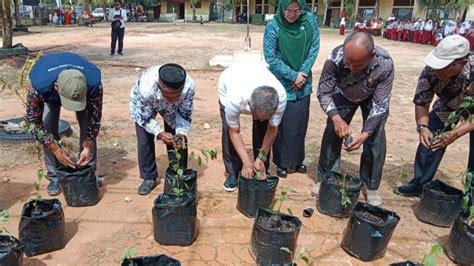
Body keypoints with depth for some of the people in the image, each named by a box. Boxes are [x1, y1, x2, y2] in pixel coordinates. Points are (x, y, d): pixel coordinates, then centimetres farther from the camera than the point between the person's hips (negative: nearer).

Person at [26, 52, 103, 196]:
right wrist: (56, 149, -30)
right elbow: (34, 121, -27)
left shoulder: (94, 84, -43)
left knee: (88, 126, -12)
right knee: (48, 128, -14)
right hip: (49, 92, 0)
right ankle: (55, 177, 2)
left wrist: (88, 147, -29)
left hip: (81, 88, 0)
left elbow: (95, 117, -25)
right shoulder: (39, 86, -43)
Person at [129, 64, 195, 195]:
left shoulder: (189, 86, -40)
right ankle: (149, 177, 11)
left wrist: (181, 132, -34)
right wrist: (159, 133, -39)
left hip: (173, 108, 2)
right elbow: (144, 116, -25)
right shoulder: (146, 88, -45)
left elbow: (185, 113, -20)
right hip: (143, 107, -1)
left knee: (178, 140, -5)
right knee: (144, 140, -8)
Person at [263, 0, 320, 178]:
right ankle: (282, 162, 17)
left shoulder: (310, 20, -5)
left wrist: (302, 73, -11)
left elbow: (314, 48, 0)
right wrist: (293, 75, -15)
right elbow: (271, 58, -13)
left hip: (303, 83, 4)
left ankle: (297, 159, 27)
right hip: (282, 85, -3)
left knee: (301, 123, 11)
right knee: (283, 125, 1)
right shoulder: (273, 27, -15)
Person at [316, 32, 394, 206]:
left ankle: (371, 187, 10)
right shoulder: (335, 58, -37)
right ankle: (325, 179, 14)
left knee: (376, 141, -8)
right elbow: (323, 92, -27)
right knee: (332, 133, -3)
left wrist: (364, 134, -40)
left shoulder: (385, 64, -38)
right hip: (343, 95, 1)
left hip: (373, 98, -1)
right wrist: (336, 118, -42)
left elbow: (380, 105, -30)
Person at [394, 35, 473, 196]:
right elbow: (421, 103, -20)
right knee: (428, 141, -4)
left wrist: (456, 134, -48)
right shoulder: (430, 72, -33)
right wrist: (422, 127, -37)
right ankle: (419, 184, 15)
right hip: (447, 109, 3)